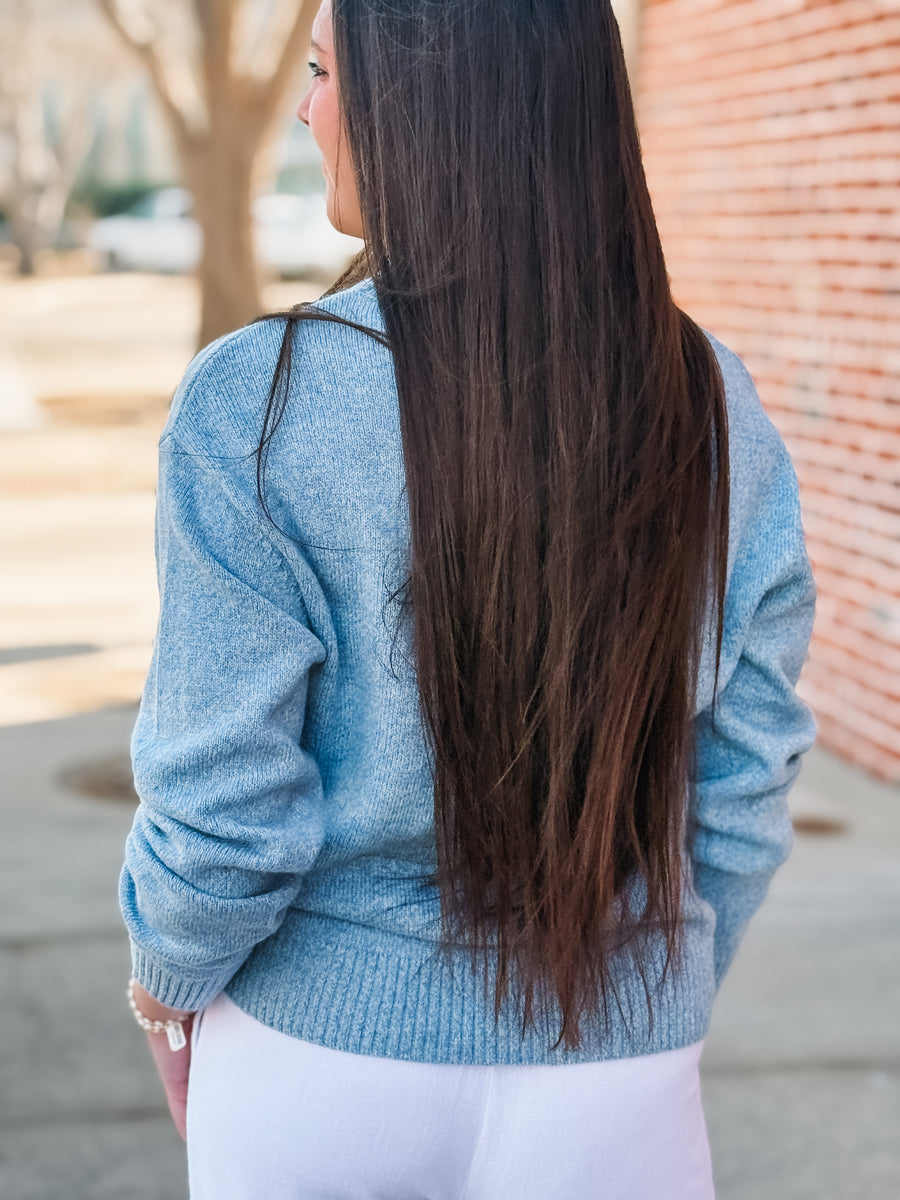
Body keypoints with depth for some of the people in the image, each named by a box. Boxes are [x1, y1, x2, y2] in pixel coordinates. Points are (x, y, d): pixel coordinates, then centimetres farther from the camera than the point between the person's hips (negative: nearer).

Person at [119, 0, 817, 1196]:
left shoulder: (259, 404, -18)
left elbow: (225, 805, -15)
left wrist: (168, 978, 6)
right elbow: (744, 779, -1)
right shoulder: (715, 406, -7)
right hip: (613, 1091, 2)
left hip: (326, 1052, -2)